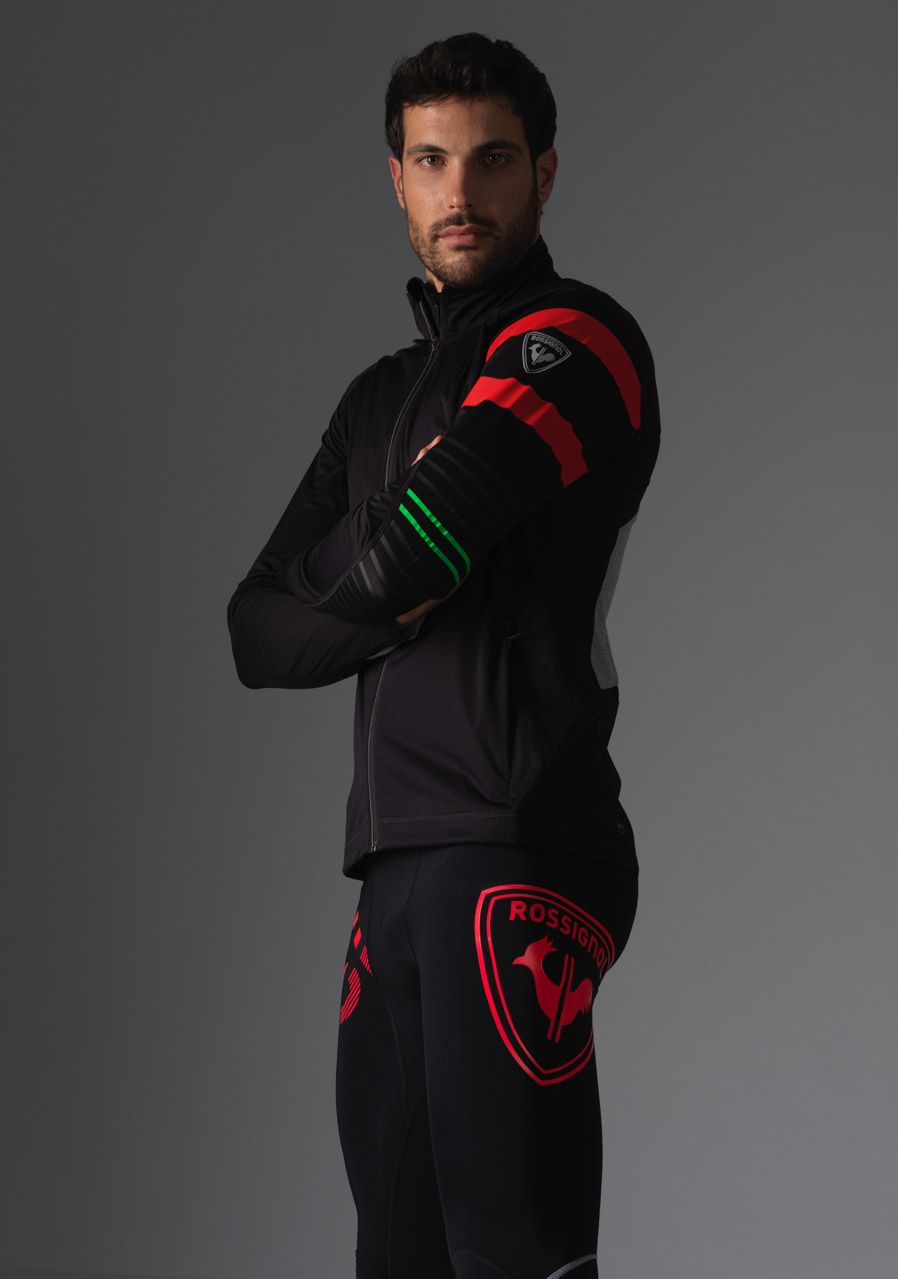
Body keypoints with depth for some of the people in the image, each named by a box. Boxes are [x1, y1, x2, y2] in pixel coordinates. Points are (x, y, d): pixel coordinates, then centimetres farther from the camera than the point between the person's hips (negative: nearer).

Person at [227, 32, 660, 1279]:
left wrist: (367, 564, 6)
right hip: (400, 864, 8)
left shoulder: (571, 339, -4)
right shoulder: (385, 394, 23)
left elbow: (403, 553, -17)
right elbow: (260, 635, 16)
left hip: (518, 857, -8)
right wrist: (390, 598, -3)